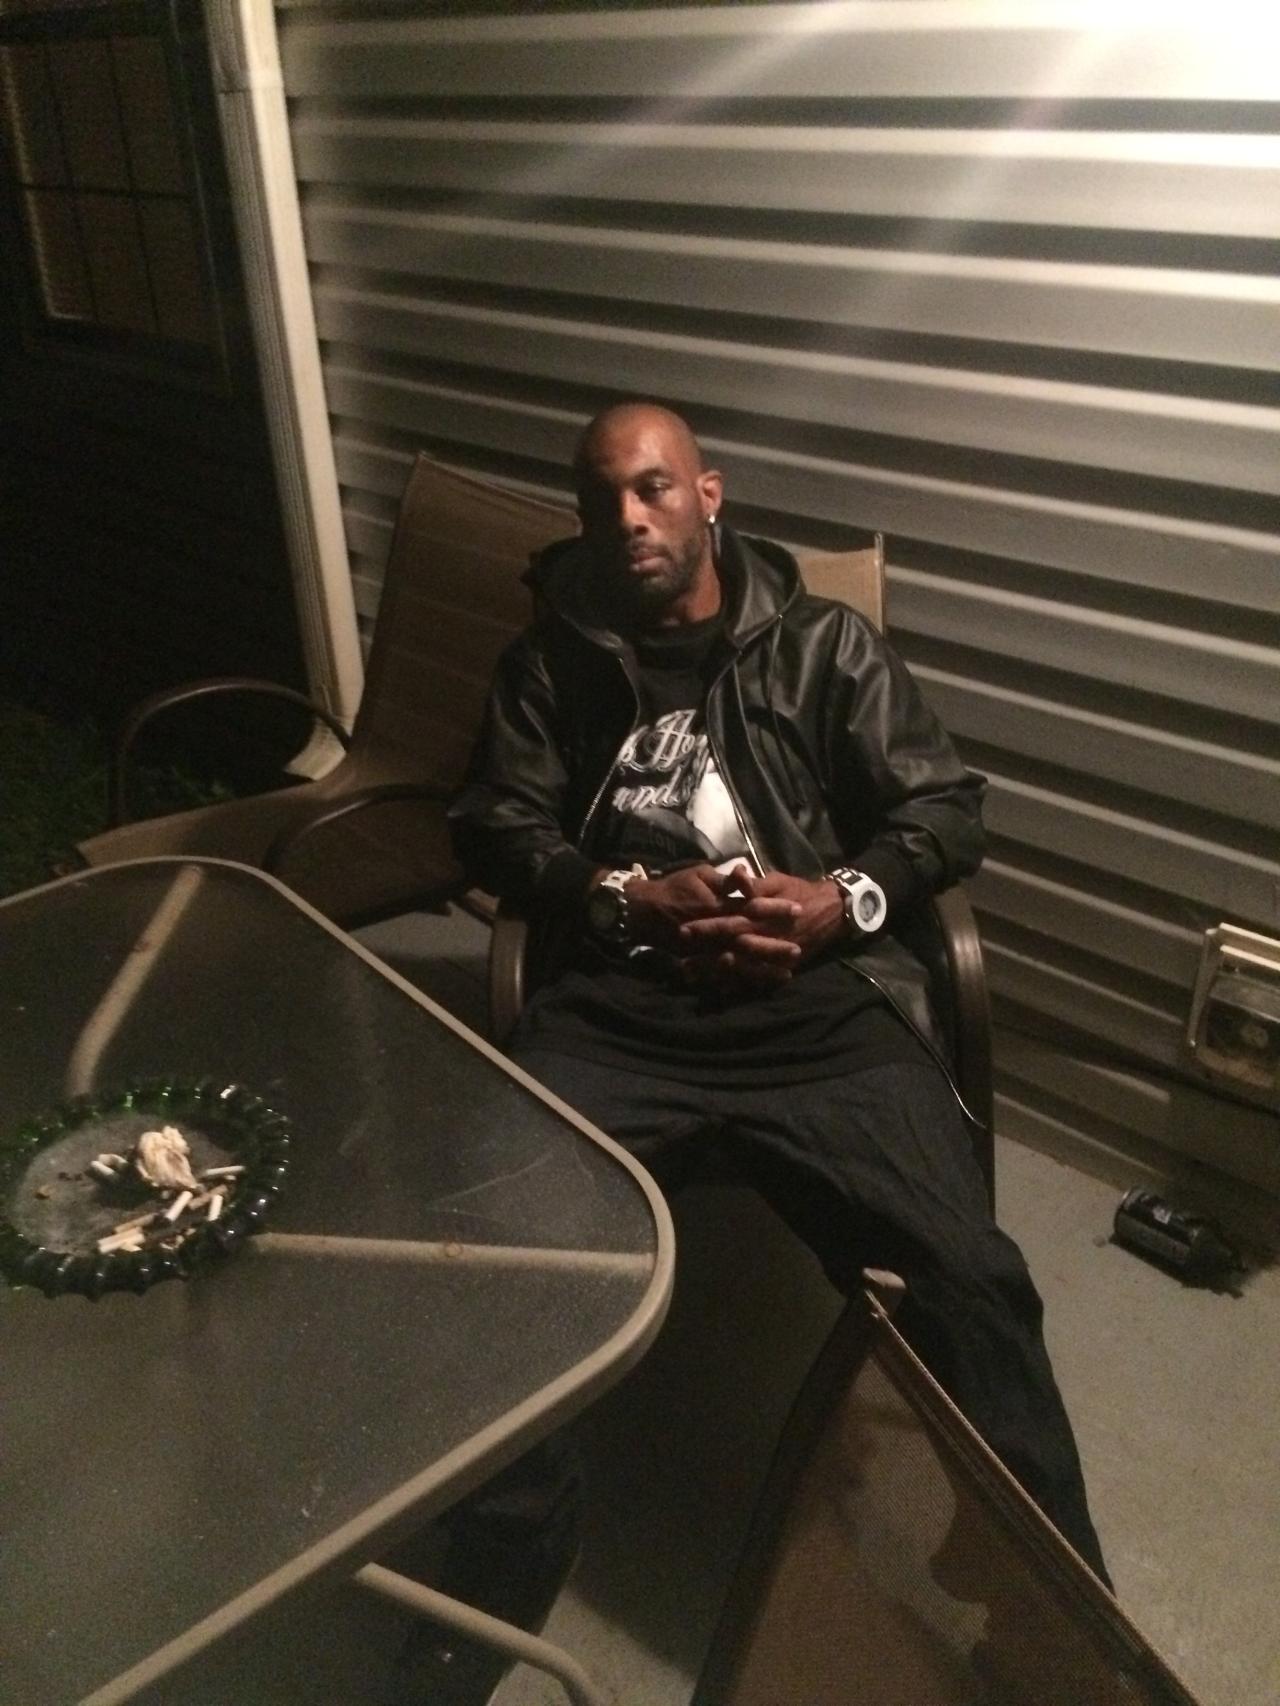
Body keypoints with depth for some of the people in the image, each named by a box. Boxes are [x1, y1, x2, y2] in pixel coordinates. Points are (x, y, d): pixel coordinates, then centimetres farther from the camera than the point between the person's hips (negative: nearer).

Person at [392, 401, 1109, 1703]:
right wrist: (626, 898, -6)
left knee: (967, 1278, -23)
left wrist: (845, 899, -7)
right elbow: (493, 824, 12)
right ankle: (484, 1564, 0)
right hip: (614, 1012, 1)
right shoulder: (552, 657, 22)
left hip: (824, 1006, 0)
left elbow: (945, 804, 13)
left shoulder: (822, 643, 18)